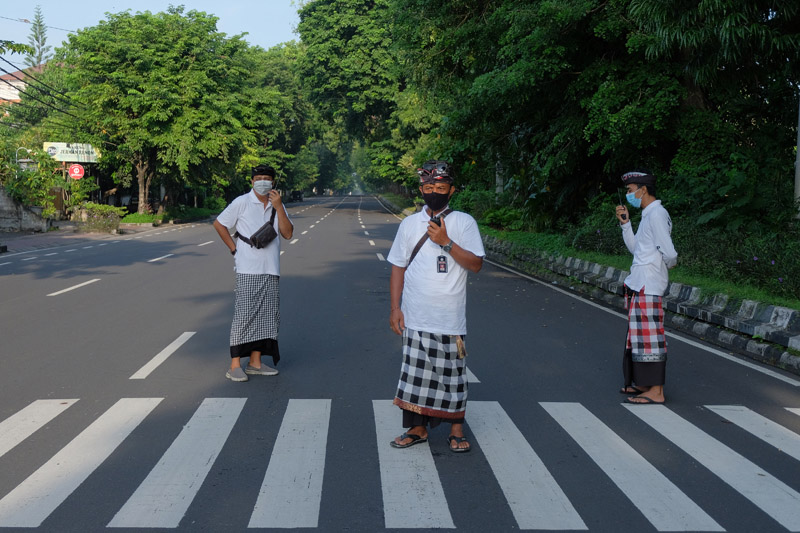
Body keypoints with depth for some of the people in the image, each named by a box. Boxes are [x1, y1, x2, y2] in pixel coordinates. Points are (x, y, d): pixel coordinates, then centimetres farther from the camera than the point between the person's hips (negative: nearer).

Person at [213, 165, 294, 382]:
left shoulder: (277, 206, 13)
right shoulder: (242, 203, -1)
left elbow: (288, 233, 1)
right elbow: (219, 224, 5)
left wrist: (279, 207, -9)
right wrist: (234, 248, 0)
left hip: (271, 270, 5)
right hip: (247, 270, -5)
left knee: (266, 315, 6)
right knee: (244, 314, -9)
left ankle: (255, 362, 15)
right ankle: (235, 366, -6)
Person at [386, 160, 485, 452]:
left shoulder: (463, 222, -1)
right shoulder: (410, 224, 7)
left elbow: (475, 264, -8)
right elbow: (398, 267, 9)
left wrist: (446, 241, -19)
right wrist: (395, 308, 3)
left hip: (450, 318, -2)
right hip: (415, 317, 2)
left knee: (452, 373, 6)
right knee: (416, 372, 5)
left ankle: (456, 428, 23)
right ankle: (418, 428, 20)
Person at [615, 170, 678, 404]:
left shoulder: (657, 214, -16)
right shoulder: (648, 215, 16)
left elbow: (669, 254, -20)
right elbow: (635, 248, 19)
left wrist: (667, 264, 1)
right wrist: (625, 224, 12)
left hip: (648, 286, -10)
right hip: (639, 284, 10)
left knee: (649, 336, -7)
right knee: (640, 334, 15)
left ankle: (656, 391, -3)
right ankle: (644, 383, 25)